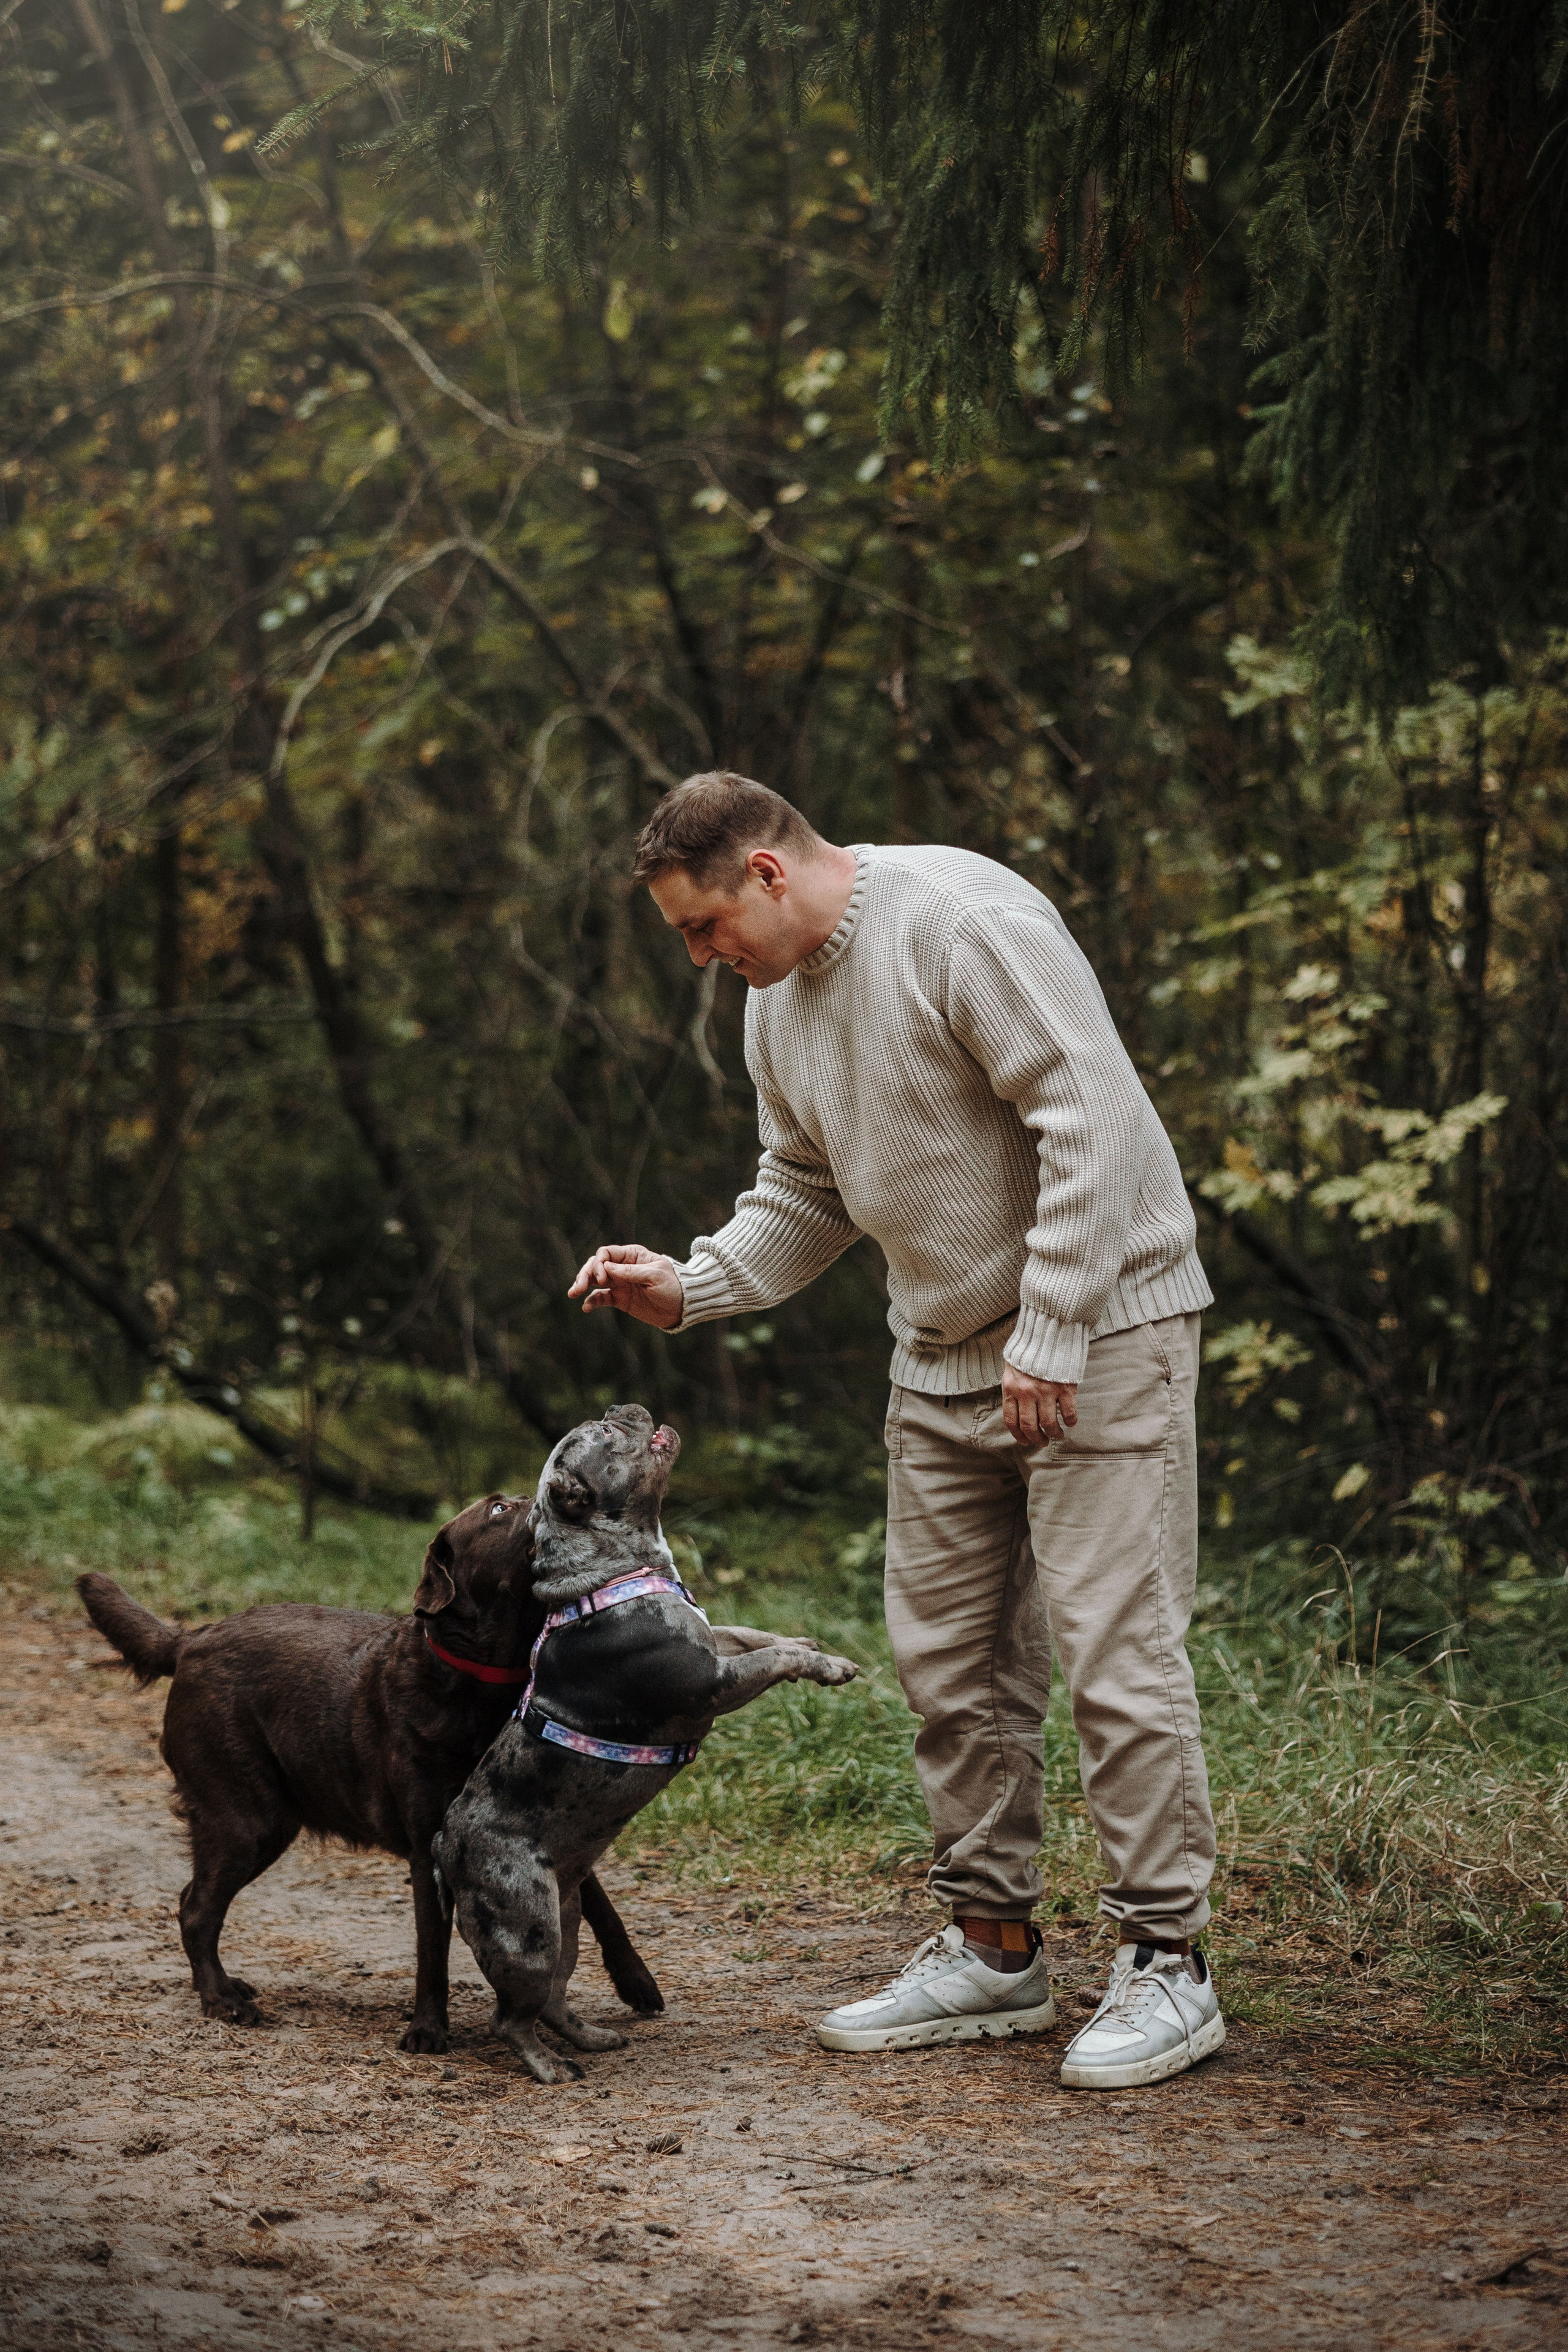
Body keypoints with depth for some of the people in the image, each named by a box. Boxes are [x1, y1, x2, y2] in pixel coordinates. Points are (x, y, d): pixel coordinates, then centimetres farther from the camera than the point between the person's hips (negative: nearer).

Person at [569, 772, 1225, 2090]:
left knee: (1114, 1646, -9)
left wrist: (1049, 1336, -22)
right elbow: (806, 1194, 19)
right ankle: (994, 1951, 20)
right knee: (950, 1657, 9)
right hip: (942, 1357, 9)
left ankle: (1166, 1964, -1)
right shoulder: (778, 1002, 9)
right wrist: (690, 1288, 2)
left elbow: (1096, 1122, -22)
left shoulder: (965, 922, -19)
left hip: (1100, 1326, -9)